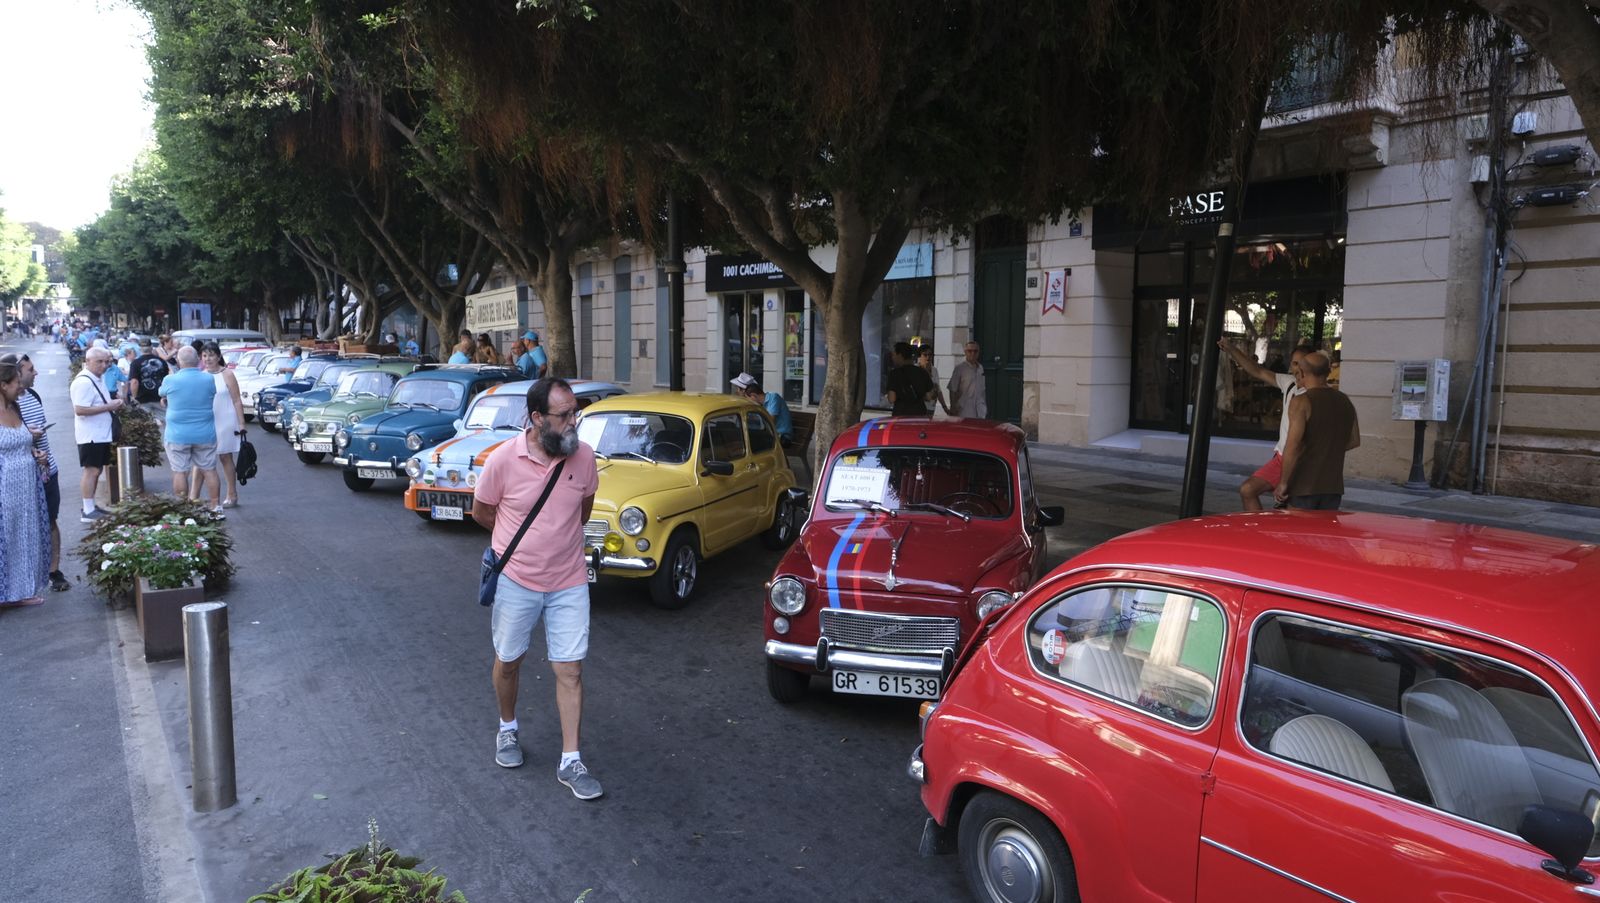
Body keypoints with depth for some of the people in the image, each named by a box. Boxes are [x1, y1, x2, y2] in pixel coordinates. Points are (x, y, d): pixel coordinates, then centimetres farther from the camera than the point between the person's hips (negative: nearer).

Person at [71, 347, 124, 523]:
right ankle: (88, 512, -5)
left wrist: (113, 404, 8)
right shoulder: (84, 382, -18)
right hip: (91, 436, -10)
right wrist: (108, 406, -23)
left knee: (96, 470, 14)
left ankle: (91, 507, 22)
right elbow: (80, 410, -26)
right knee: (92, 470, -8)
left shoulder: (96, 379, 14)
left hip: (101, 434, 10)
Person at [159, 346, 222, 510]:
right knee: (209, 470, 9)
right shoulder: (209, 379, -4)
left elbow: (162, 393, 11)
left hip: (178, 435, -2)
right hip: (205, 434, 2)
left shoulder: (171, 380, -9)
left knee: (180, 472, 4)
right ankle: (216, 507, 11)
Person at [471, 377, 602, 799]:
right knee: (508, 662, 17)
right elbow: (480, 512, 0)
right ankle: (507, 729, 44)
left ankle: (570, 762, 13)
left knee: (570, 670, 3)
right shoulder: (503, 460, -17)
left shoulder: (584, 456, -10)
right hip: (515, 580, -1)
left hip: (569, 582, 1)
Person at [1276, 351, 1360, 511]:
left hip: (1304, 486, -6)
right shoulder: (1345, 401, 9)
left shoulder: (1301, 402, -14)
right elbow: (1354, 441, 19)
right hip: (1333, 487, 6)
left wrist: (1283, 483, -15)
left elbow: (1292, 446, -22)